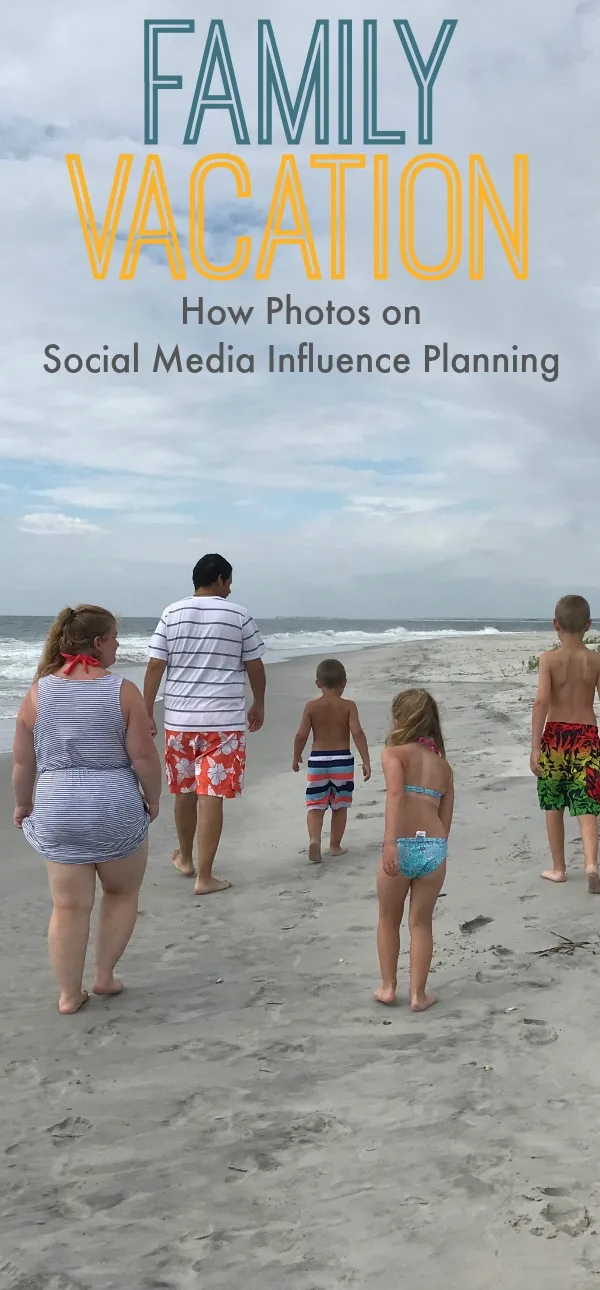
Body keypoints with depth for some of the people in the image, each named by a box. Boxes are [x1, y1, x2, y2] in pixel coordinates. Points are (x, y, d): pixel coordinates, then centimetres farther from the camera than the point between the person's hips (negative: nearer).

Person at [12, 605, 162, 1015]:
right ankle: (105, 976, 24)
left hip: (57, 812, 3)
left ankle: (70, 994, 20)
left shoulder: (39, 692, -1)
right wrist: (152, 799, 6)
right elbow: (144, 756, -11)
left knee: (70, 906, 11)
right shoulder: (123, 691, -10)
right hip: (117, 809, -2)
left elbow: (23, 762, 3)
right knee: (122, 893, 21)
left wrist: (23, 803, 19)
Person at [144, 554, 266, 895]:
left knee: (185, 791, 18)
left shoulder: (172, 614, 2)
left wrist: (147, 713, 6)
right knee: (211, 796, -1)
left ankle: (185, 858, 37)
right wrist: (259, 706, 19)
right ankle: (205, 877, 2)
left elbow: (155, 667, 0)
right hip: (224, 721, -3)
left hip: (179, 719, 3)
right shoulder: (239, 616, -3)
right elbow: (255, 667, 4)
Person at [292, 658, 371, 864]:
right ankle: (335, 845, 20)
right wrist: (366, 761, -10)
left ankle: (314, 838, -18)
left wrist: (296, 757, 11)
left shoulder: (311, 706, -2)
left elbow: (302, 735, -5)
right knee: (340, 806, 14)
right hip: (342, 759, 0)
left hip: (317, 760, 0)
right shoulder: (348, 706, -4)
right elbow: (357, 733, -14)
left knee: (315, 806, 5)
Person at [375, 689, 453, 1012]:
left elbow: (395, 793, -18)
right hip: (435, 849, 3)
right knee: (421, 923, 18)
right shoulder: (443, 764, 17)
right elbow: (446, 819, 14)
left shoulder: (394, 752, 1)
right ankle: (418, 994, 21)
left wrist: (389, 842, -27)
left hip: (401, 847, -3)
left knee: (388, 920, 20)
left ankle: (387, 987, 27)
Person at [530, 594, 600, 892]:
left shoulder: (549, 659, -7)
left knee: (553, 806, 14)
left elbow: (541, 701, -17)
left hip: (555, 735, -1)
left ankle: (558, 868, 22)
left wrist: (535, 747, -16)